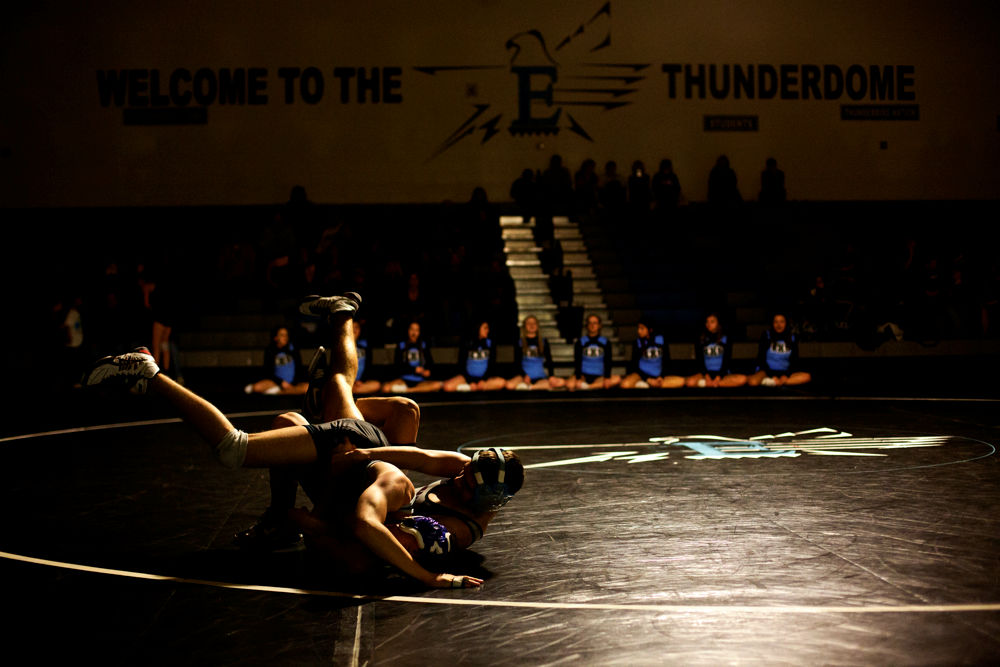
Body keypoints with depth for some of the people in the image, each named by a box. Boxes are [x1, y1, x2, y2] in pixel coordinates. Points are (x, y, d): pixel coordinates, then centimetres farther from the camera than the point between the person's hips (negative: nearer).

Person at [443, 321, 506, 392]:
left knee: (501, 382, -31)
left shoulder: (490, 343, 1)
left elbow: (492, 364, 1)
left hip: (485, 378, 1)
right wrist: (470, 382, -11)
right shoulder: (467, 344, -3)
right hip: (468, 377, -1)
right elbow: (461, 364, 0)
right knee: (448, 387, -27)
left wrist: (484, 380, -13)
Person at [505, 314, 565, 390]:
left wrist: (551, 376, -9)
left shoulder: (543, 342, 12)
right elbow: (517, 362, 4)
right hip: (525, 376, -2)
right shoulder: (519, 342, 8)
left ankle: (530, 387, -24)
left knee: (561, 382, -31)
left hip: (540, 377, 2)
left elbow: (549, 360, 9)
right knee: (509, 385, -36)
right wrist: (524, 375, -14)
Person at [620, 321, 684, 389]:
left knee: (681, 381, -20)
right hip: (641, 374, -2)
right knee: (625, 384, -34)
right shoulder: (637, 342, -5)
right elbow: (634, 364, -4)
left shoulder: (661, 340, -1)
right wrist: (648, 379, -14)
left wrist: (661, 377, -9)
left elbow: (667, 360, 5)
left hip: (657, 376, 2)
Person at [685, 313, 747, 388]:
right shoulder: (701, 340, 7)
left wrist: (719, 377, -15)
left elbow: (726, 360, -1)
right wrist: (706, 375, -16)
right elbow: (699, 360, 1)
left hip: (722, 373, 2)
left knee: (742, 379, -30)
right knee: (690, 382, -33)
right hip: (706, 372, -2)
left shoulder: (725, 339, 6)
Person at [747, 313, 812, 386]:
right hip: (767, 371, -4)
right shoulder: (766, 336, -3)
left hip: (785, 372, 4)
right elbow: (761, 358, -3)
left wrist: (786, 375, -10)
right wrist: (772, 376, -13)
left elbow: (794, 360, 7)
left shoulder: (792, 338, 5)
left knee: (807, 377, -25)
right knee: (753, 382, -36)